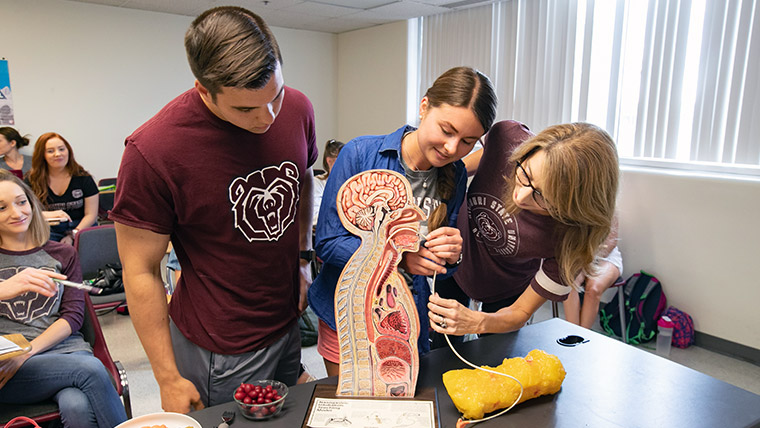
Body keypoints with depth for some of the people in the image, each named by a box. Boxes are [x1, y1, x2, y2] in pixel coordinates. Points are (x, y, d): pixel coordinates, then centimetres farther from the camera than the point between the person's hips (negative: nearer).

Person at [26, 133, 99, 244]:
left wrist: (73, 235, -14)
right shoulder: (32, 180, 6)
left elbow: (91, 214, 0)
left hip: (80, 228, 0)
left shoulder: (83, 178, 5)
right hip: (48, 230, 0)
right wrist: (48, 214, -19)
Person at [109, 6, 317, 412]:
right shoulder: (152, 149, -24)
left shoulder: (296, 109, -9)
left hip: (288, 323, 5)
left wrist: (302, 258, 7)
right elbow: (141, 272, -16)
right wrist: (169, 378, -11)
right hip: (220, 348, -5)